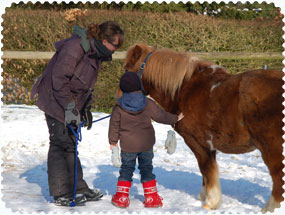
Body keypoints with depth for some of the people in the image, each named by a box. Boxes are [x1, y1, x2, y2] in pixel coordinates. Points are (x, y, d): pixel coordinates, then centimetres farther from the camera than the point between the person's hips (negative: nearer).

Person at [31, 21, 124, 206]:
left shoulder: (97, 53, 6)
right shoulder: (75, 47, -24)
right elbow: (59, 78, -26)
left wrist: (86, 109, 15)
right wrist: (69, 108, -24)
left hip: (73, 101, 9)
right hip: (56, 100, -9)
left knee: (71, 144, 13)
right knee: (60, 143, -7)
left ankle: (79, 189, 20)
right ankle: (61, 195, -3)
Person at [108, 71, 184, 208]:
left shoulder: (119, 107, -6)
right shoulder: (148, 104, -6)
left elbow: (114, 124, 1)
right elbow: (161, 116, 4)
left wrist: (113, 141, 14)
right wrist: (175, 119, 20)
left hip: (128, 145, 0)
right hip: (146, 144, 1)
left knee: (126, 169, 11)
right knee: (146, 168, 10)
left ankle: (121, 197, 11)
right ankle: (151, 197, 12)